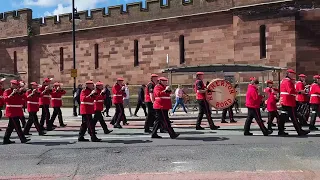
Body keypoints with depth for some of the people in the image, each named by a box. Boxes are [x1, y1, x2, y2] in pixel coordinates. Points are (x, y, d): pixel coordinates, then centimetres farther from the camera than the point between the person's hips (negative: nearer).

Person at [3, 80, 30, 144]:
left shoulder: (18, 91, 16)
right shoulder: (7, 91, -5)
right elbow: (6, 99, -21)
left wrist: (20, 92, -5)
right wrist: (12, 93, -26)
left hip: (17, 111, 8)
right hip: (12, 111, -8)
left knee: (11, 125, 11)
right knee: (17, 125, -10)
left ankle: (6, 139, 18)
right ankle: (23, 139, -12)